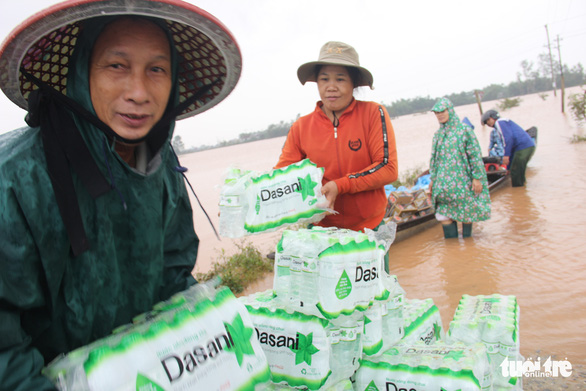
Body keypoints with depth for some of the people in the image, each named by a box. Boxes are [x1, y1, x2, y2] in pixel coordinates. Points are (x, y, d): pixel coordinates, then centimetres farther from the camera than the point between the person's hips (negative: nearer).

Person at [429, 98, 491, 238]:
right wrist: (433, 179, 13)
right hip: (444, 180, 4)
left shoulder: (464, 130, -4)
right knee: (443, 212, -3)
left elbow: (475, 155, -5)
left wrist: (477, 177, -10)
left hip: (462, 179, -4)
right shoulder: (438, 134, 11)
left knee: (466, 210, 5)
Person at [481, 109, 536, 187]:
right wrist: (509, 167, 29)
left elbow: (508, 137, -16)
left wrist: (506, 155, -18)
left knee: (515, 173, -6)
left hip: (523, 146, -10)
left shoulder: (499, 122, 0)